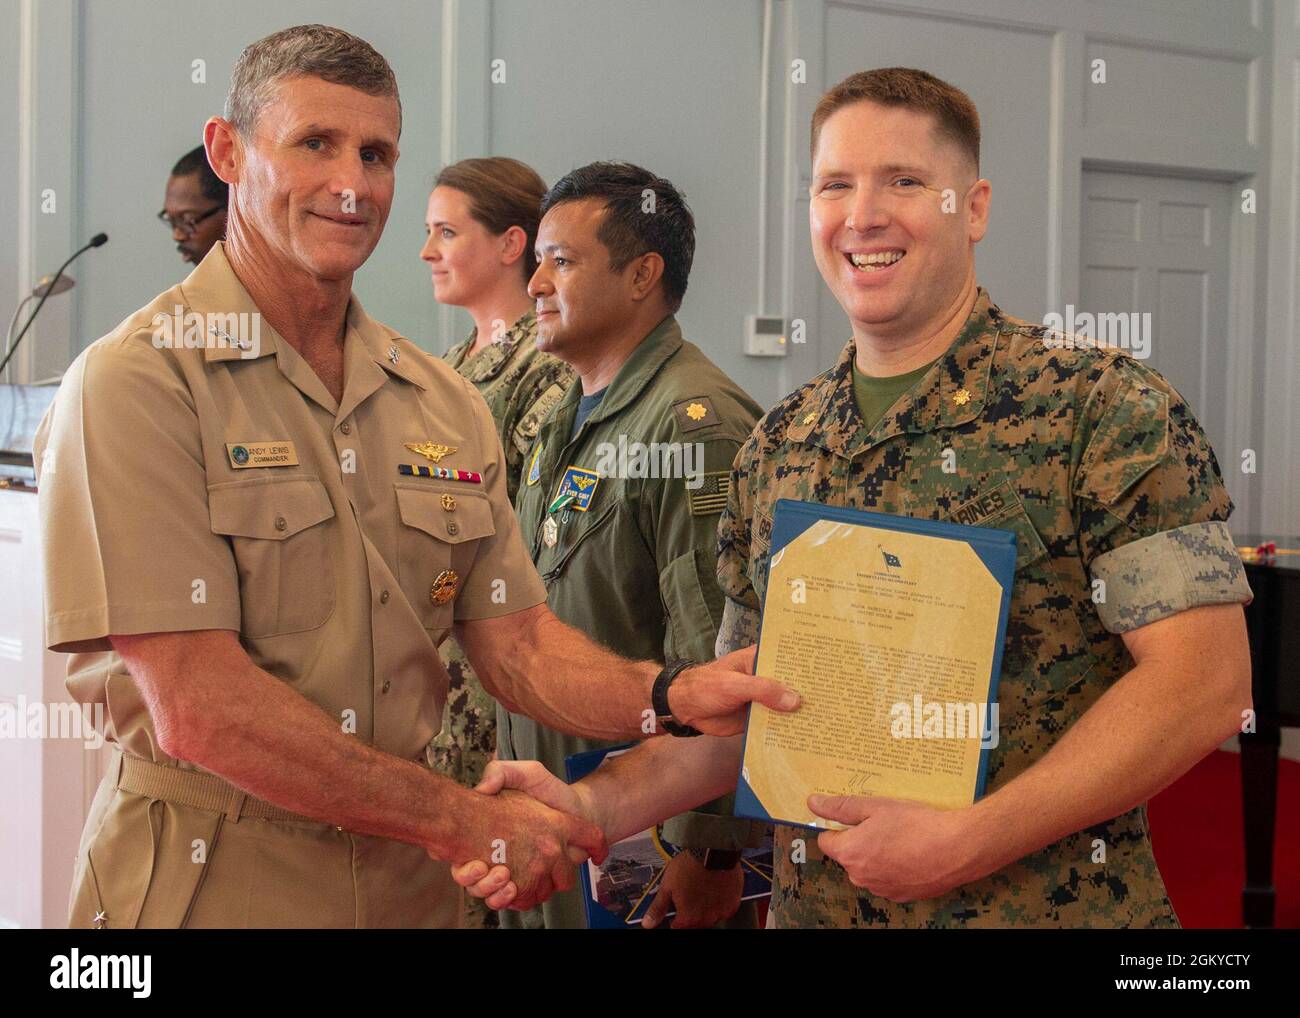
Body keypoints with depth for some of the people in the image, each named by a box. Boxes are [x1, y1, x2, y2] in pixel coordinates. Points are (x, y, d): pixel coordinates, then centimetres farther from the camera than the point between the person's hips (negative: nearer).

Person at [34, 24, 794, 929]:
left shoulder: (448, 405, 5)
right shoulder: (135, 386, -14)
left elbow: (515, 642, 2)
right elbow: (197, 710, -20)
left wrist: (673, 697, -16)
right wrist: (460, 819, -18)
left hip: (410, 884, 5)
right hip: (210, 882, -5)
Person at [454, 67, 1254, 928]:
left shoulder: (1100, 405, -12)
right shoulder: (777, 449, 4)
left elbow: (1205, 681, -17)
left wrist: (966, 840, -22)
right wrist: (597, 806, -6)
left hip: (1050, 905, -4)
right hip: (812, 906, 5)